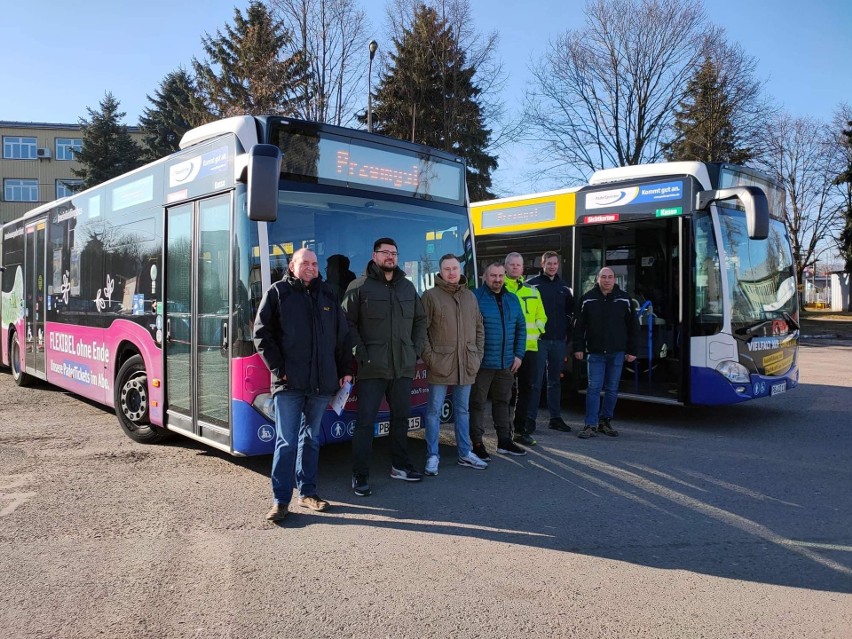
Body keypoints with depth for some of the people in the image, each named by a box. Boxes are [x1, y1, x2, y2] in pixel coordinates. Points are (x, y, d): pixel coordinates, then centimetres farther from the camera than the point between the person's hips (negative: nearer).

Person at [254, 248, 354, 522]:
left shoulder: (328, 295, 14)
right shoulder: (277, 293, 2)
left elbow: (342, 335, 16)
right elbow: (261, 334, -1)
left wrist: (345, 370, 9)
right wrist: (278, 368, -8)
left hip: (321, 383, 4)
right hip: (289, 383, -4)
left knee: (311, 439, 13)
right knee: (286, 442, -4)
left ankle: (307, 492, 23)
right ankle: (280, 500, 4)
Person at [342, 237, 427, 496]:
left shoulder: (408, 287, 12)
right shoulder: (360, 286, -4)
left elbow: (420, 319, 19)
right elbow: (347, 323, -7)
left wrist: (416, 349, 9)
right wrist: (361, 354, -12)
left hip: (403, 367, 5)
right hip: (372, 368, -5)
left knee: (401, 417, 15)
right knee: (365, 422, -3)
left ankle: (400, 466, 30)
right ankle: (360, 476, 6)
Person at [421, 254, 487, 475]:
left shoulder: (470, 296, 11)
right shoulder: (431, 296, -4)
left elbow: (479, 328, 16)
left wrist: (478, 355, 8)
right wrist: (429, 357, -11)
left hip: (466, 366, 5)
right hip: (440, 365, -5)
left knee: (462, 410, 15)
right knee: (435, 411, 2)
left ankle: (464, 453, 25)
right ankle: (432, 456, 12)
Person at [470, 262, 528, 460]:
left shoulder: (512, 299, 11)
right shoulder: (475, 298, -8)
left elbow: (521, 328, 15)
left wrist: (519, 355, 7)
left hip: (506, 363, 6)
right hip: (482, 362, -6)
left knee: (503, 401, 16)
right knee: (477, 403, 2)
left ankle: (504, 441, 26)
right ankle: (477, 444, 11)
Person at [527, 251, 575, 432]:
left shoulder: (563, 287, 13)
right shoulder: (532, 284, -1)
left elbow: (571, 312, 18)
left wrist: (569, 336, 10)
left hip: (559, 341, 5)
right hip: (539, 340, -4)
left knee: (555, 380, 11)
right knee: (536, 379, -4)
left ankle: (556, 417, 18)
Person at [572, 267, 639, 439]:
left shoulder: (624, 299, 3)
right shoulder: (588, 299, 1)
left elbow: (633, 326, 6)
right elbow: (579, 326, 3)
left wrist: (631, 350, 3)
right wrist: (578, 347, -3)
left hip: (617, 352, 2)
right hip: (595, 352, -1)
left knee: (612, 389, 8)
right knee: (594, 388, -4)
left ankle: (605, 421, 21)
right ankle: (591, 425, -1)